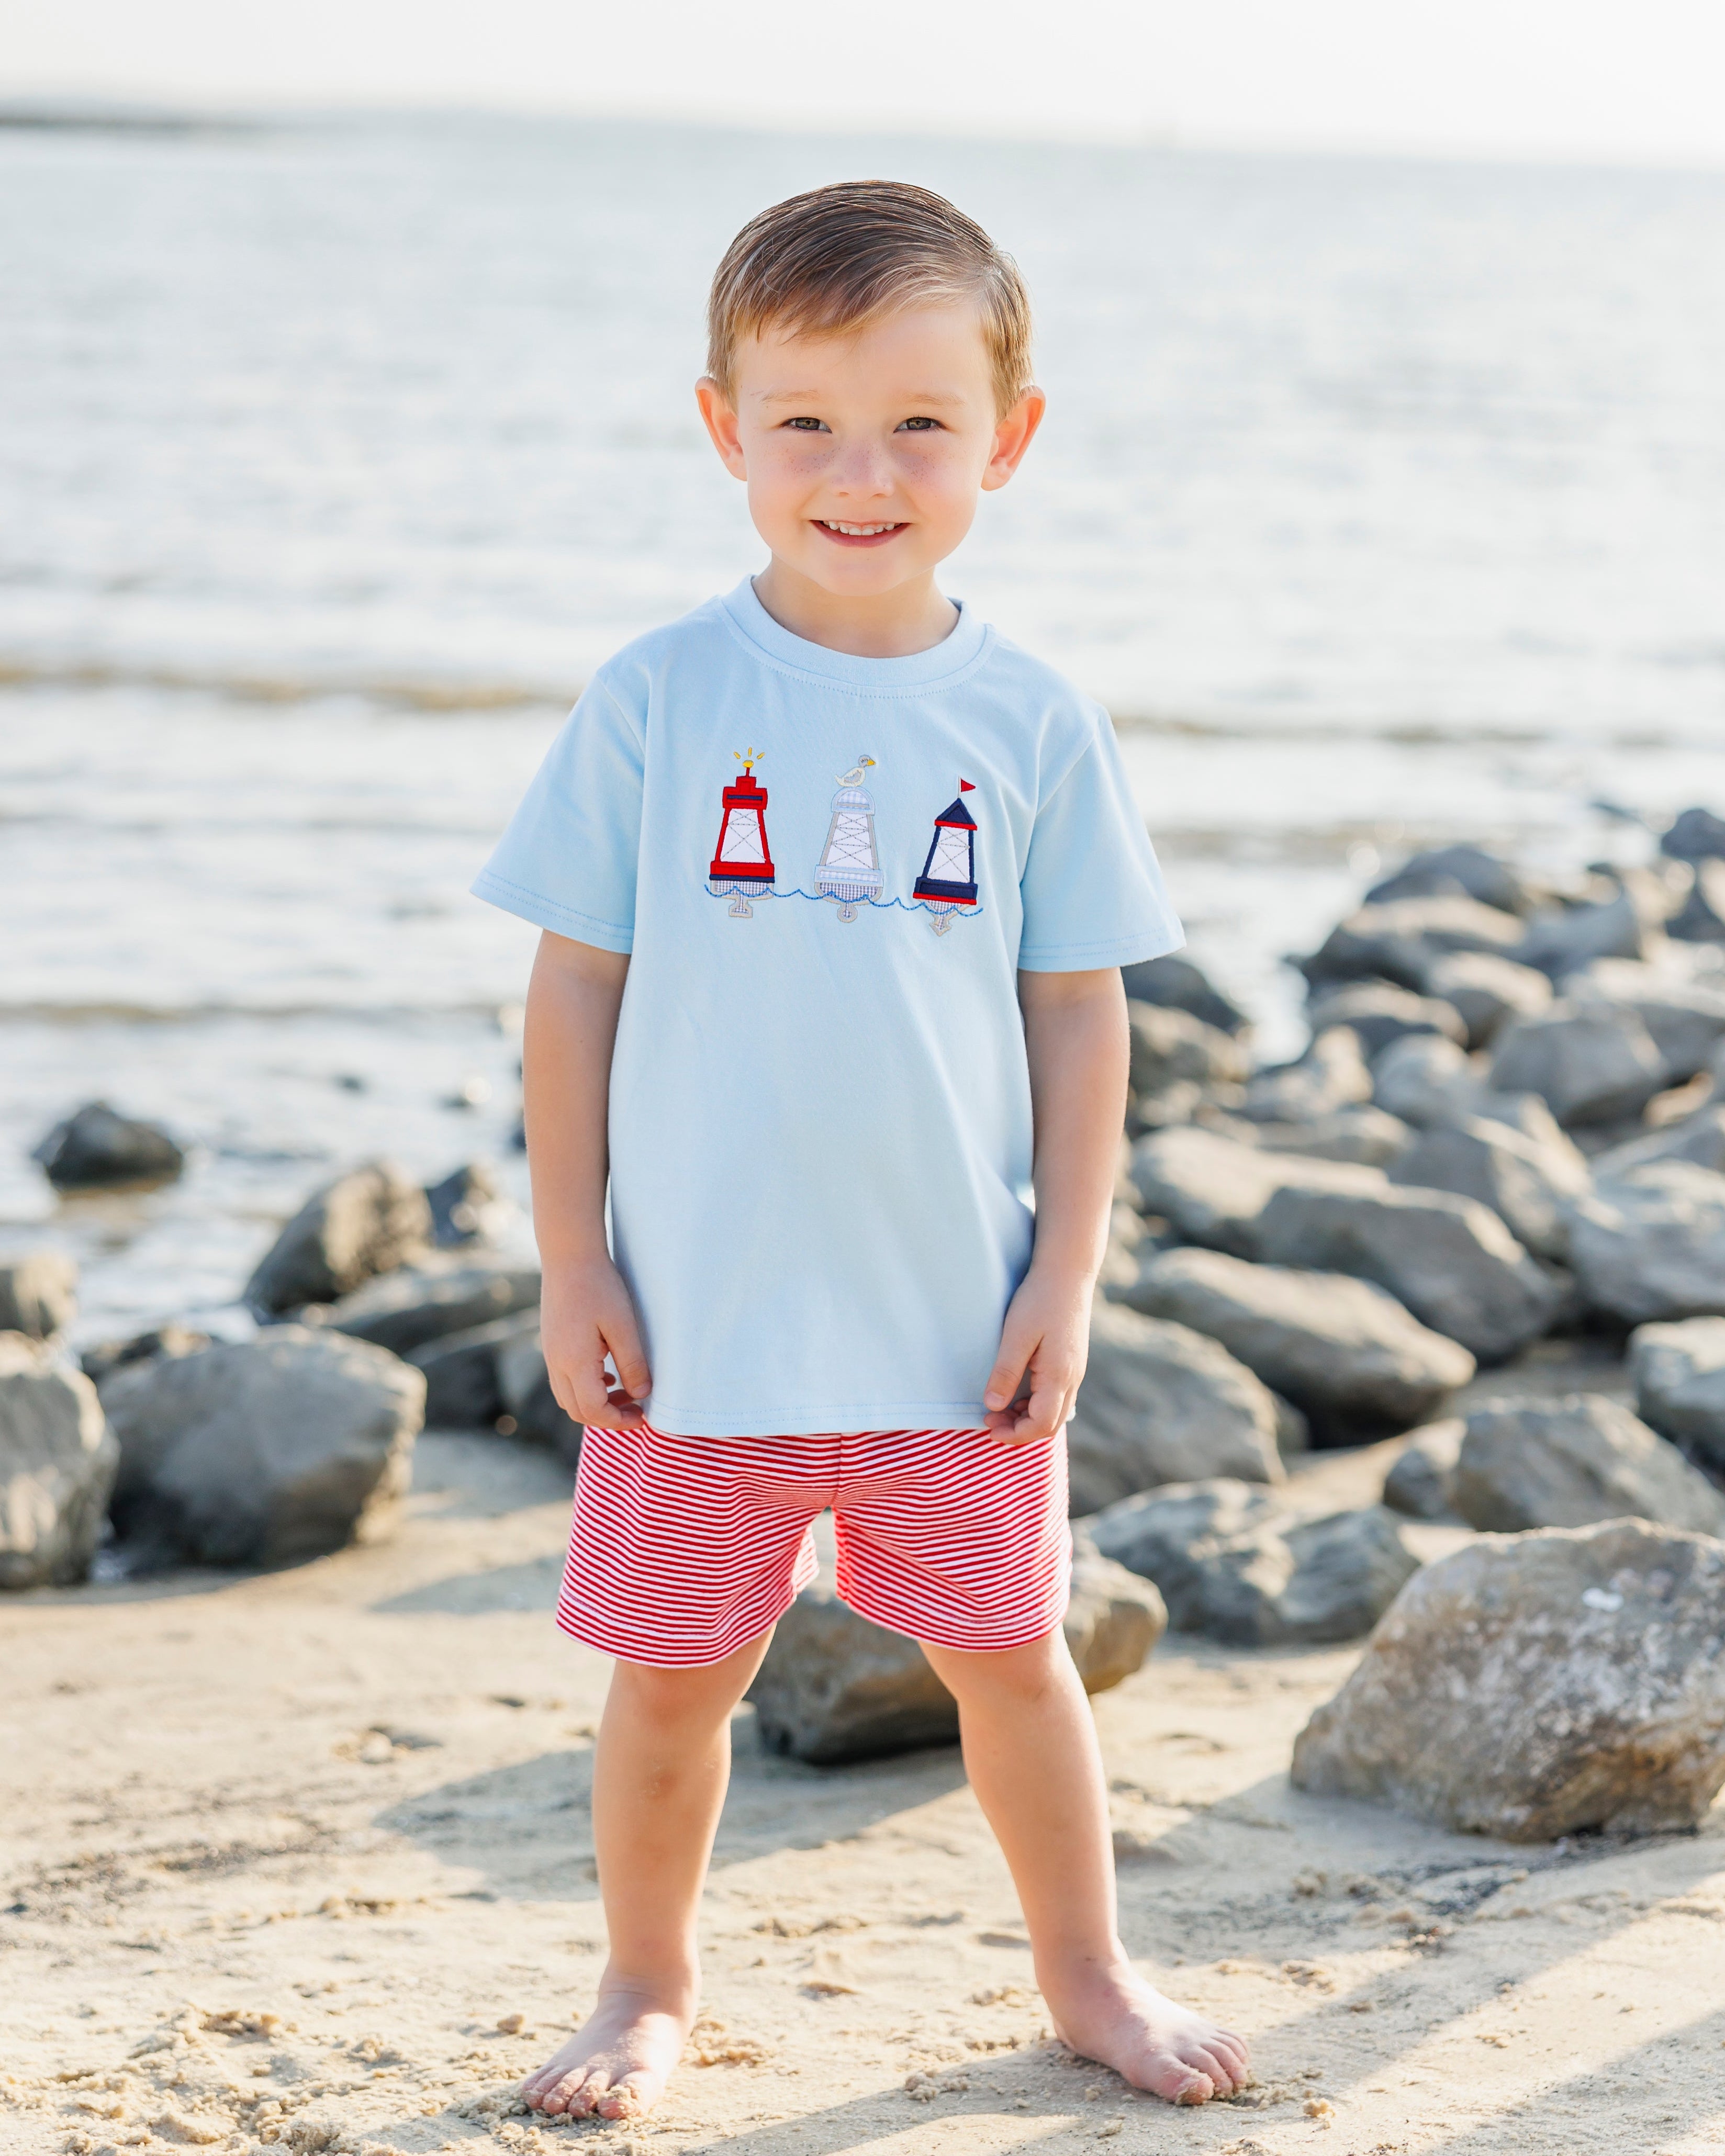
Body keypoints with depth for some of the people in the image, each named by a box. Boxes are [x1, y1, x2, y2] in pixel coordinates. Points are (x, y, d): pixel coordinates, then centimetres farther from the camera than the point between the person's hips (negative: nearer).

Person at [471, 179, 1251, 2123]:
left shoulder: (1033, 725, -3)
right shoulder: (654, 702, -6)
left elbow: (1079, 1014, 2)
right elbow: (576, 990, -2)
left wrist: (1068, 1273, -1)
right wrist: (573, 1264, -4)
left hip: (958, 1323, 1)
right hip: (698, 1313, -1)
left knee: (1012, 1656, 12)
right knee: (670, 1672, 10)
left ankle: (1086, 1976, 32)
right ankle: (648, 1992, 31)